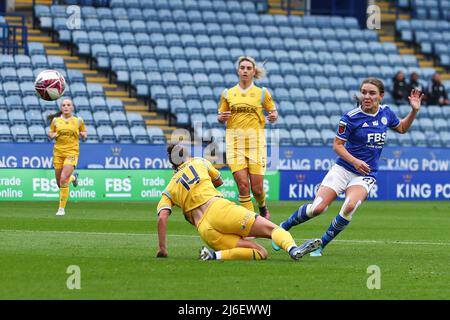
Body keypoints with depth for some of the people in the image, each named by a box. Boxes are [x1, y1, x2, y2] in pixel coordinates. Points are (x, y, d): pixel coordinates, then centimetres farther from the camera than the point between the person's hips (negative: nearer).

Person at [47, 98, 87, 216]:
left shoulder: (78, 120, 3)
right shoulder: (56, 120, 5)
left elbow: (84, 132, 16)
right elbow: (50, 133, 16)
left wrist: (83, 134, -7)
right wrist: (53, 135, -7)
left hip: (72, 152, -3)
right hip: (58, 152, 3)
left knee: (63, 180, -20)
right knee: (60, 183, 7)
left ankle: (61, 208, -9)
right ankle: (73, 177, 43)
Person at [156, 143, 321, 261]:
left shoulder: (168, 190, 23)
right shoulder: (199, 162, 22)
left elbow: (162, 218, 7)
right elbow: (219, 181, 41)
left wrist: (162, 248, 12)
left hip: (205, 230, 2)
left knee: (260, 253, 2)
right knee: (272, 228, -5)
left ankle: (214, 255, -23)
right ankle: (292, 248, -40)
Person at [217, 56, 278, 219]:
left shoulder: (262, 93, 6)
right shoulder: (228, 94, 10)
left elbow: (273, 112, 12)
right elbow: (221, 118, 17)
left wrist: (273, 117, -12)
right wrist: (221, 118, -7)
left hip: (256, 141, -1)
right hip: (235, 142, 1)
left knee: (257, 189, -3)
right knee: (243, 186, -12)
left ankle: (262, 206, 30)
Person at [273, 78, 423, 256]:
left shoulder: (386, 113, 3)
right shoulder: (351, 117, -11)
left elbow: (402, 128, 23)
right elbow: (337, 145, -7)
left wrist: (414, 111, 7)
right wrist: (354, 161, -22)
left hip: (365, 175, 2)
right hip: (343, 169, -2)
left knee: (350, 206, -29)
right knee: (317, 208, -14)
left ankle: (321, 244, -12)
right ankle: (283, 227, 14)